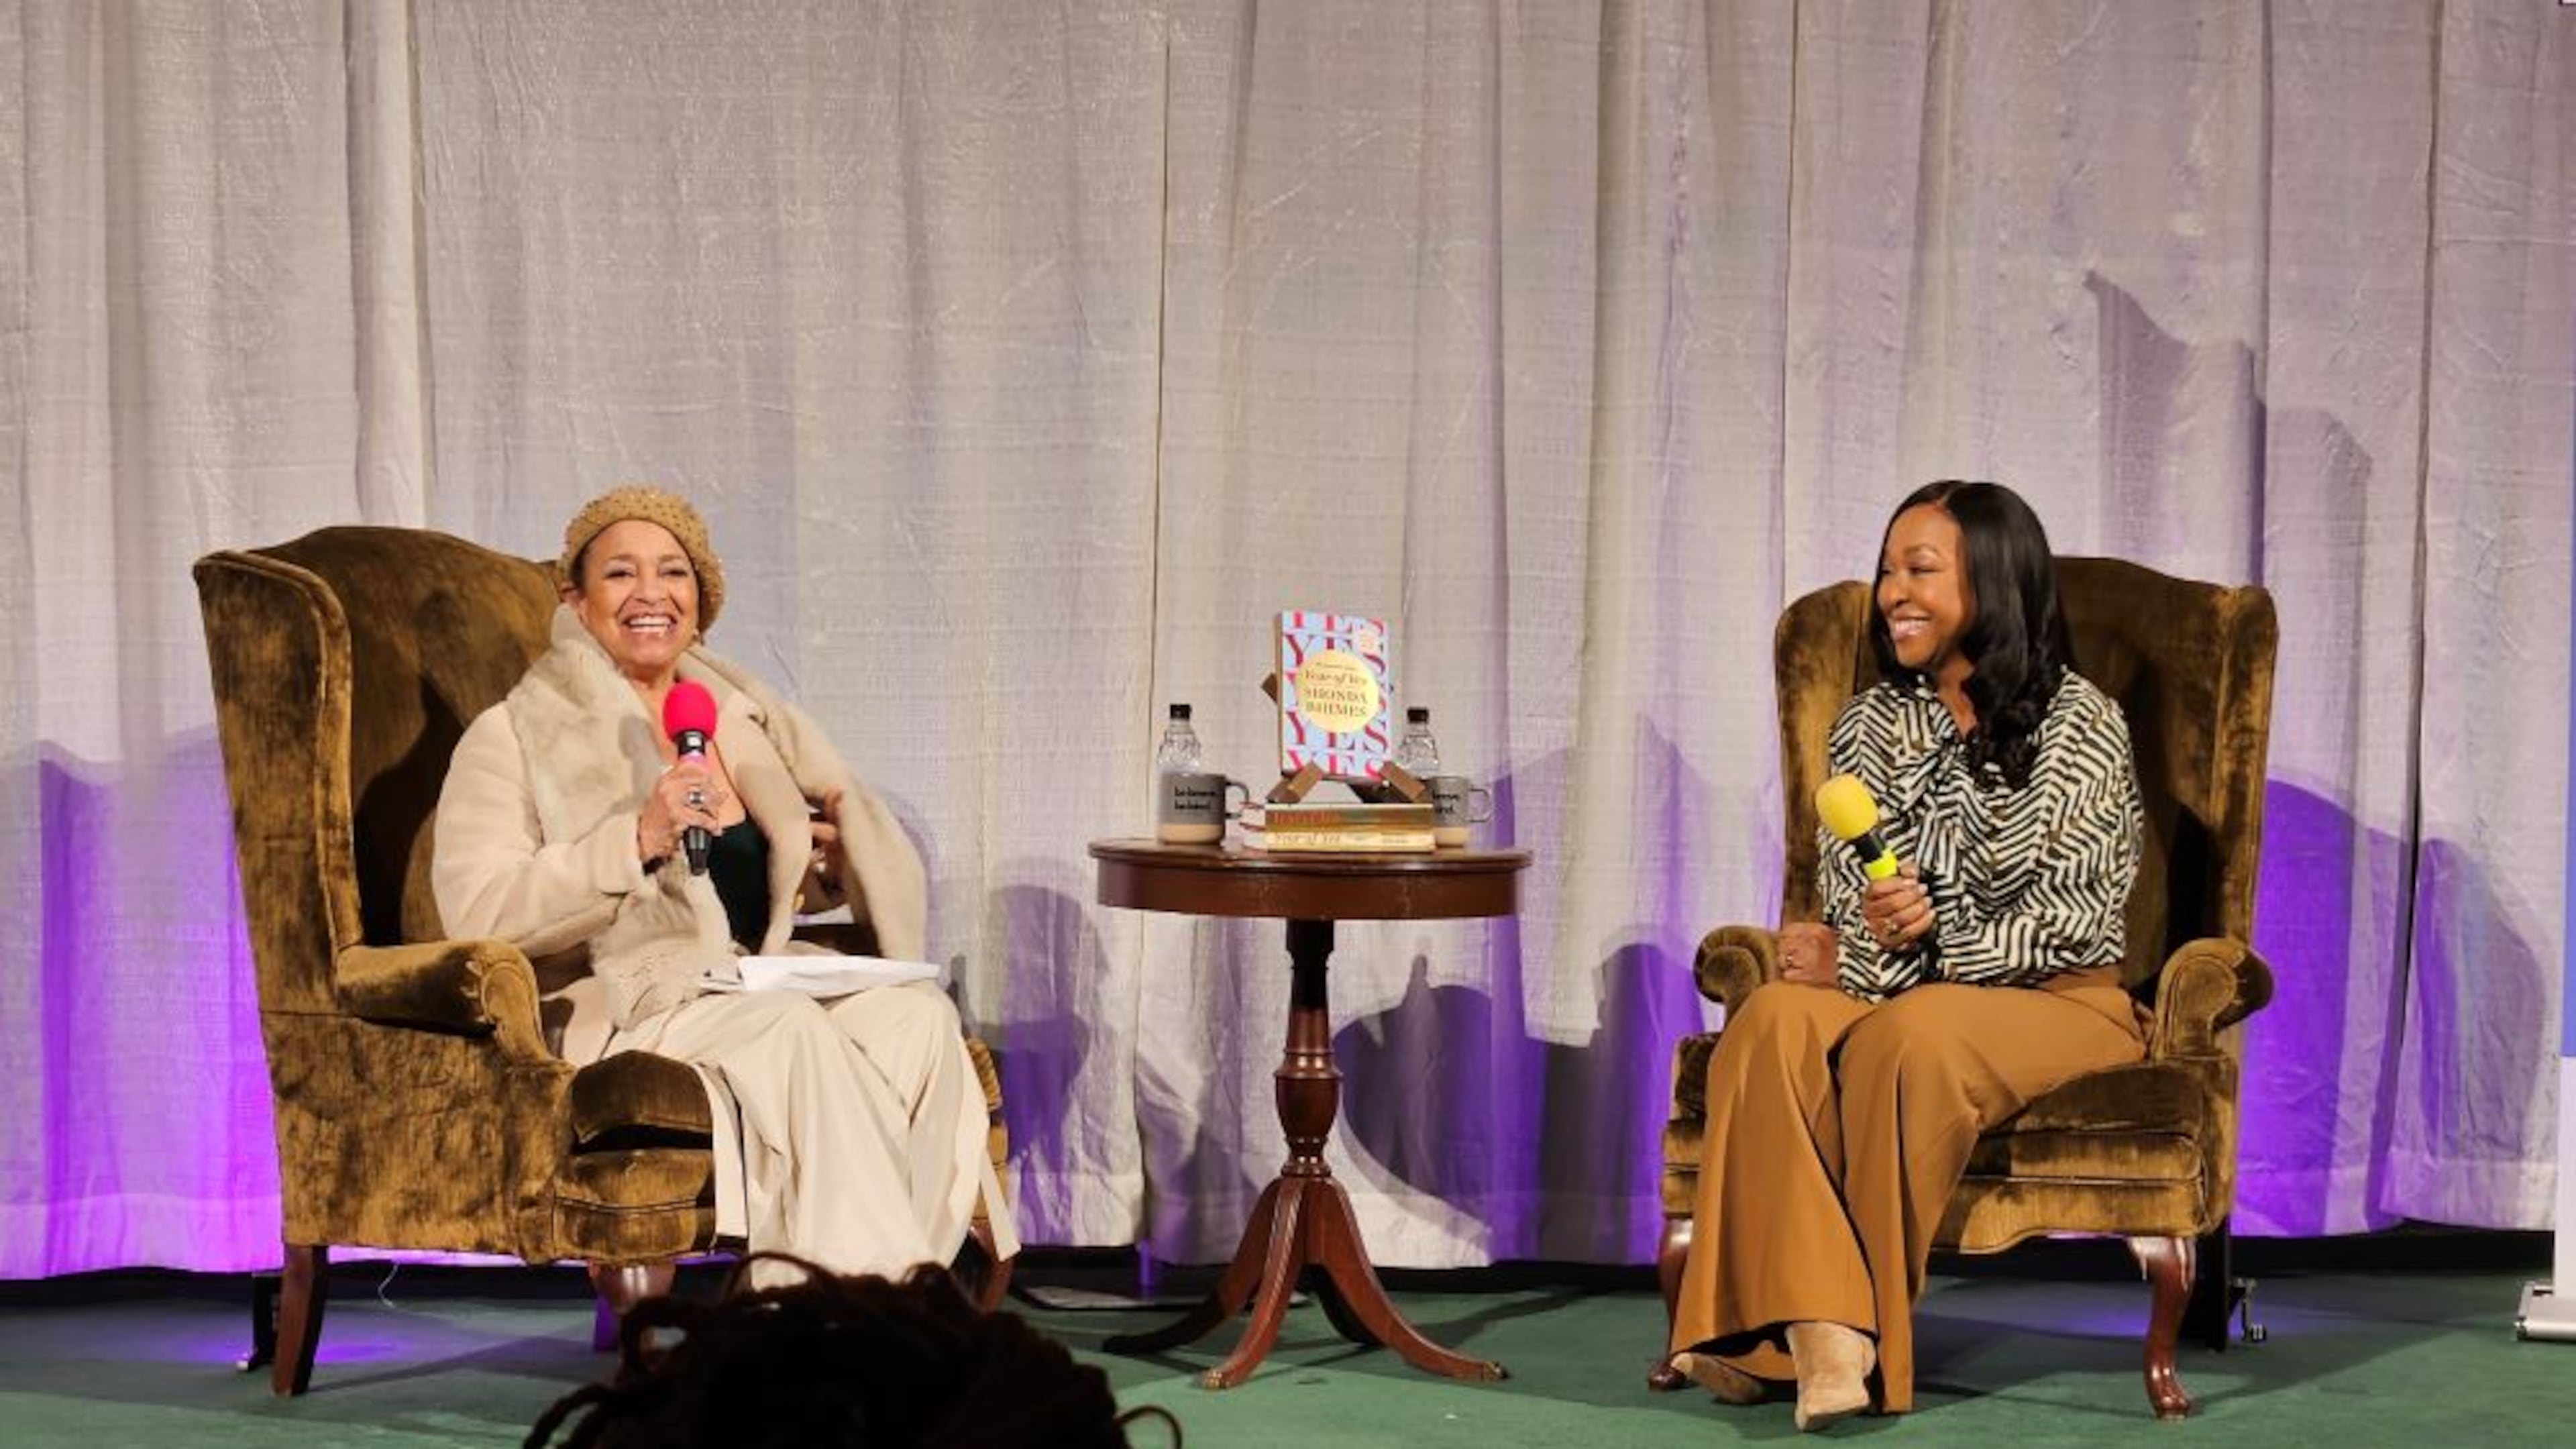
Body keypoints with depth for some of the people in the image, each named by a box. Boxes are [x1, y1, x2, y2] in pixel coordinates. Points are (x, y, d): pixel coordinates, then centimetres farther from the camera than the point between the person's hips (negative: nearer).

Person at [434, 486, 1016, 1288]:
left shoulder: (743, 718, 18)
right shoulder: (514, 737, 1)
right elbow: (475, 914, -12)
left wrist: (835, 854, 4)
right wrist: (637, 840, -22)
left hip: (758, 981, 6)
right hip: (609, 1006, -5)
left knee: (917, 1011, -24)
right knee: (790, 1027, -34)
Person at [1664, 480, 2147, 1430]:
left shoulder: (2079, 726, 0)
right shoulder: (1870, 725, 14)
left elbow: (2078, 912, -6)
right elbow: (1847, 903, 5)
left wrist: (1922, 949, -16)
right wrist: (1887, 941, -19)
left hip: (2054, 1002, -4)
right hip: (1893, 991, 4)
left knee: (1909, 1035, -37)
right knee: (1776, 1020, -30)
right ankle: (1821, 1328, -42)